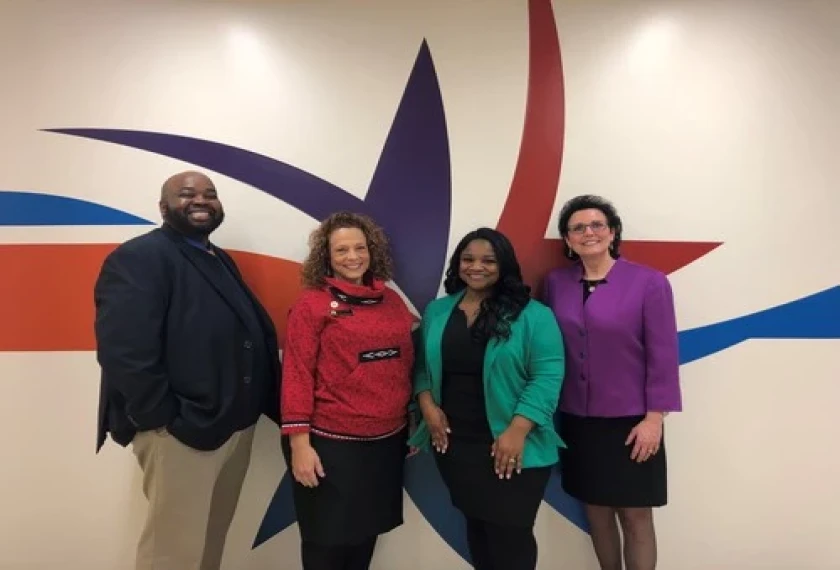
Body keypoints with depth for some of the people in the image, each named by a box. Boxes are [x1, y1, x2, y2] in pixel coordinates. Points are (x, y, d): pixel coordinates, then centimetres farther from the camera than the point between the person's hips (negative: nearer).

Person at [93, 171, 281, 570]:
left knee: (212, 537, 23)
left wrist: (267, 405, 5)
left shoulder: (220, 260, 15)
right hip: (181, 433, -8)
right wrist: (167, 418, -20)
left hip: (237, 424, 8)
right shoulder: (138, 258, -12)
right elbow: (124, 351, -23)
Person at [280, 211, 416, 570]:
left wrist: (414, 422, 13)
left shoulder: (392, 300, 5)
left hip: (388, 441, 5)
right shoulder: (311, 304, -8)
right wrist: (299, 443, -14)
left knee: (367, 531, 20)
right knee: (328, 540, 13)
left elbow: (406, 366, 11)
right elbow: (297, 374, -11)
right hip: (333, 443, -4)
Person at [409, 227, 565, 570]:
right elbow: (421, 365, 10)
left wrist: (517, 431, -20)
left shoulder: (532, 315, -8)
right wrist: (427, 405, -6)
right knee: (476, 526, 19)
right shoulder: (437, 311, 7)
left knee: (510, 535, 7)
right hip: (453, 443, 4)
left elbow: (547, 375, -14)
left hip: (511, 447, -4)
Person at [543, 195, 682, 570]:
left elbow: (663, 355, -9)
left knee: (635, 516, 9)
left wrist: (654, 417, -11)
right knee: (595, 510, 16)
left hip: (629, 421, -3)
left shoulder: (649, 283, -9)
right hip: (576, 420, 3)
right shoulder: (555, 283, 1)